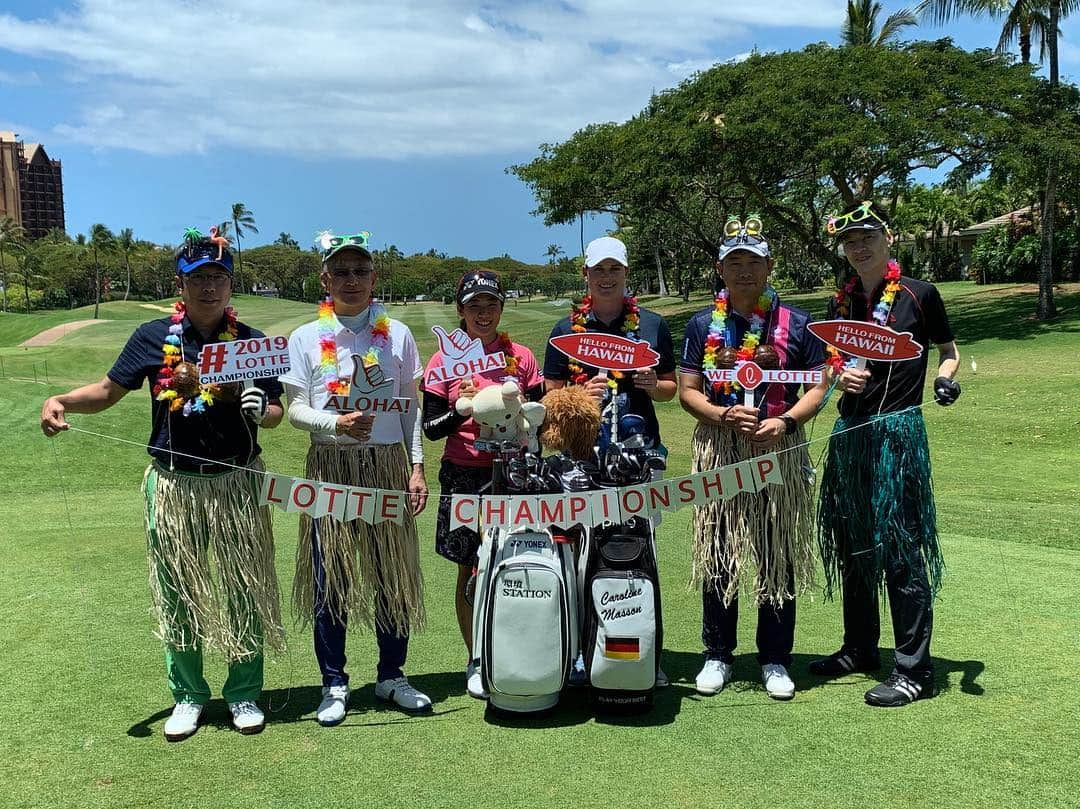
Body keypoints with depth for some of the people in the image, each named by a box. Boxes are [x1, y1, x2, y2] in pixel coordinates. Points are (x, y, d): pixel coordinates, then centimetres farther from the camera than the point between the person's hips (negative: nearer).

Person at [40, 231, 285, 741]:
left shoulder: (251, 342, 1)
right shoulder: (155, 337, 1)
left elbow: (275, 411, 6)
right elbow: (107, 391, 5)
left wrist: (260, 411, -17)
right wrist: (60, 401, -13)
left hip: (237, 484, 0)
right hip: (174, 485, 0)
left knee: (244, 590, 7)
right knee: (177, 593, 9)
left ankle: (243, 693, 24)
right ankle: (187, 694, 27)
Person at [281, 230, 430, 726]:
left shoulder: (396, 334, 7)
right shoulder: (306, 339, 5)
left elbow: (411, 406, 8)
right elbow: (295, 411, 1)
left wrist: (416, 466, 0)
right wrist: (337, 424, -18)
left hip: (387, 463, 1)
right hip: (330, 466, -1)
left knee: (393, 572, 4)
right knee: (329, 576, 2)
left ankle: (391, 675, 20)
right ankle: (334, 683, 15)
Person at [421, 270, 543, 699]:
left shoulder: (521, 357, 8)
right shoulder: (445, 361, 2)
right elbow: (431, 428, 0)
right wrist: (460, 411, -18)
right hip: (464, 477, -1)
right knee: (471, 571, 5)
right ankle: (476, 663, 19)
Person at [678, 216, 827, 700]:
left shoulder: (796, 323, 6)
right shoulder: (703, 325, 8)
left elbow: (818, 386, 4)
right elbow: (687, 391, 5)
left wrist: (786, 422, -14)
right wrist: (724, 416, -13)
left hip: (780, 451, 0)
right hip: (718, 452, 1)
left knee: (779, 557, 4)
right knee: (717, 555, 5)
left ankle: (775, 660, 17)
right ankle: (718, 655, 19)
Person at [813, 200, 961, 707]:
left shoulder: (919, 294, -2)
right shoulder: (842, 302, 12)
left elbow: (949, 351, 8)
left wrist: (945, 378, -12)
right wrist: (840, 375, -3)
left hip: (898, 431, -6)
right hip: (850, 432, 6)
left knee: (899, 546, -5)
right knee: (851, 544, 13)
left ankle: (914, 669, 3)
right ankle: (860, 648, 28)